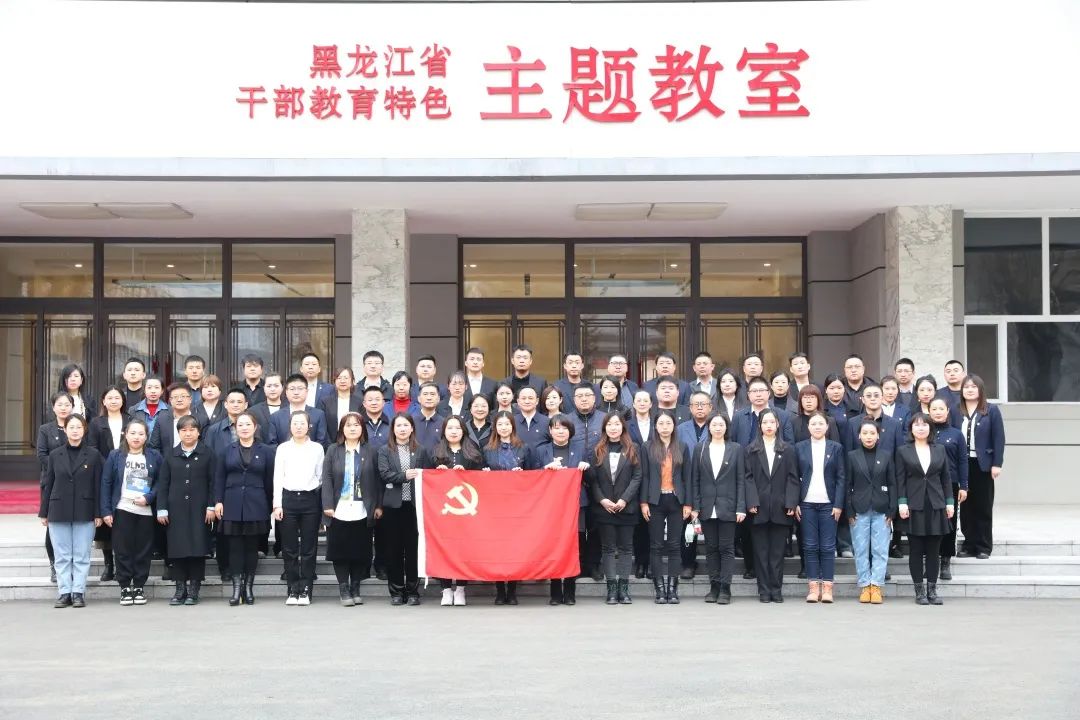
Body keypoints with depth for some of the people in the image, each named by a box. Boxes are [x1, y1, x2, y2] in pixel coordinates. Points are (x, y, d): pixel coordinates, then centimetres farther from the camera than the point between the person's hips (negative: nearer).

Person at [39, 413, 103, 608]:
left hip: (84, 512, -1)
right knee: (62, 556, 4)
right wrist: (44, 512, 6)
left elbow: (97, 486, 1)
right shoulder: (55, 455, 7)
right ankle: (64, 593, 9)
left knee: (81, 556, 1)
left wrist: (98, 513, -3)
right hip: (59, 512, 2)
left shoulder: (93, 455, 2)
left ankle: (78, 593, 6)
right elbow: (48, 484, 9)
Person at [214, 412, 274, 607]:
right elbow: (219, 478, 6)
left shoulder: (266, 451, 5)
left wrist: (270, 505, 2)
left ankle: (249, 587, 11)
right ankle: (236, 587, 2)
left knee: (252, 546, 4)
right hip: (232, 505, 1)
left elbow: (269, 481, 5)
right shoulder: (227, 451, 8)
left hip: (256, 506, 0)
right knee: (235, 547, 0)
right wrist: (218, 501, -3)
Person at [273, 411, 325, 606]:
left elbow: (321, 476, 7)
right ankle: (293, 590, 9)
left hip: (310, 499, 0)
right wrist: (277, 504, -3)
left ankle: (305, 590, 5)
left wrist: (322, 504, 1)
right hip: (288, 498, 0)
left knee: (309, 548, 0)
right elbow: (277, 477, 4)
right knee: (289, 548, 2)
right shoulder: (283, 448, 6)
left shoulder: (317, 448, 6)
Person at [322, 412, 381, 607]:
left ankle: (355, 589, 16)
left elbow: (377, 480, 5)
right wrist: (328, 505, -7)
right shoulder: (333, 451, 6)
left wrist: (378, 505, -1)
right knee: (340, 551, 1)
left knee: (360, 551, 4)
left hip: (362, 511, 0)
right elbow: (327, 478, 1)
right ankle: (343, 589, 9)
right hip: (339, 510, 0)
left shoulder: (371, 451, 5)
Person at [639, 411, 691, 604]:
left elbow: (687, 477, 6)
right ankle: (660, 588, 4)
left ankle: (673, 588, 4)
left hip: (676, 501, 1)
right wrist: (644, 502, -5)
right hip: (655, 501, -1)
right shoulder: (648, 448, 3)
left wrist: (688, 503, 0)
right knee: (656, 545, 0)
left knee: (675, 545, 1)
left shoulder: (682, 448, 7)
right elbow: (644, 476, 2)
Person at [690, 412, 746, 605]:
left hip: (727, 507, -2)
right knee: (711, 548, 6)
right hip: (707, 507, 2)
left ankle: (725, 589, 0)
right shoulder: (700, 449, 7)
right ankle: (714, 587, 12)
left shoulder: (735, 449, 3)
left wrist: (741, 508, -6)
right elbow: (695, 480, 6)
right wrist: (695, 506, -1)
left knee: (726, 548, -2)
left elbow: (741, 480, 1)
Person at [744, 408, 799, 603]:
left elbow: (792, 478, 4)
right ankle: (764, 590, 7)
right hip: (759, 508, 0)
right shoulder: (752, 450, 7)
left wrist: (791, 503, -6)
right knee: (761, 551, 3)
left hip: (780, 508, 0)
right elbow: (749, 478, 1)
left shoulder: (787, 450, 9)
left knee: (778, 551, 3)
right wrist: (752, 502, -9)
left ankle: (776, 589, 9)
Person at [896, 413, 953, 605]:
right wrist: (902, 503, -8)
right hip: (914, 506, -2)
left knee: (933, 550, 4)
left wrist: (949, 502, 5)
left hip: (936, 505, 2)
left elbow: (945, 478, 11)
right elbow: (900, 480, 0)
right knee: (916, 550, 1)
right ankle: (919, 591, 8)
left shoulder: (939, 450, 10)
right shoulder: (903, 451, 3)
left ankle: (932, 589, 10)